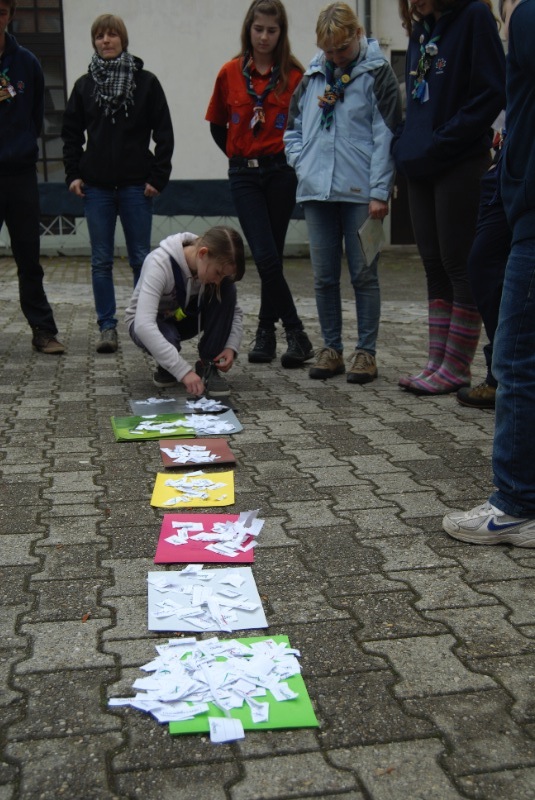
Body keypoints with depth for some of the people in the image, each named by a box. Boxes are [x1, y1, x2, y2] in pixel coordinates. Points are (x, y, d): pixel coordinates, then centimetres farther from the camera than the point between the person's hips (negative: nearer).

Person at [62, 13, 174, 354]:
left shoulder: (146, 82, 2)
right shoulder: (85, 85, 9)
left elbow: (164, 133, 1)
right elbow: (72, 133, 13)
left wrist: (158, 176, -6)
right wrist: (73, 173, 2)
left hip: (136, 185, -2)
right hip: (97, 186, 2)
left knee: (142, 259, 3)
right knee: (101, 261, 3)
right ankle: (107, 327, 10)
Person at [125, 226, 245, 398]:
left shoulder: (216, 265, -20)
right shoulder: (160, 263, -36)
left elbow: (235, 312, -8)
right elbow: (144, 325, -46)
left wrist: (231, 347, -27)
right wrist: (183, 370, -52)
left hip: (185, 317, 5)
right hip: (150, 324, -4)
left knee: (227, 290, -23)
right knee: (167, 338, -41)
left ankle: (208, 367, -14)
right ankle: (165, 367, -4)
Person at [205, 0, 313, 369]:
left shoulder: (294, 75, -1)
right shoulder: (230, 74, 5)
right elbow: (217, 124, 16)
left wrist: (291, 156, -2)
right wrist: (240, 155, 13)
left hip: (281, 172, -1)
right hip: (244, 175, 1)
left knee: (271, 256, 3)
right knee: (266, 256, -9)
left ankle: (267, 331, 16)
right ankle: (296, 334, 2)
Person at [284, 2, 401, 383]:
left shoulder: (377, 72, -1)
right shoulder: (313, 75, 14)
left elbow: (386, 136, -7)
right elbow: (293, 129, 22)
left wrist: (379, 192, -13)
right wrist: (301, 163, 5)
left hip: (360, 193, -5)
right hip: (317, 192, 5)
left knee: (364, 274, 0)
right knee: (324, 277, 8)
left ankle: (366, 352, 9)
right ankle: (331, 348, 19)